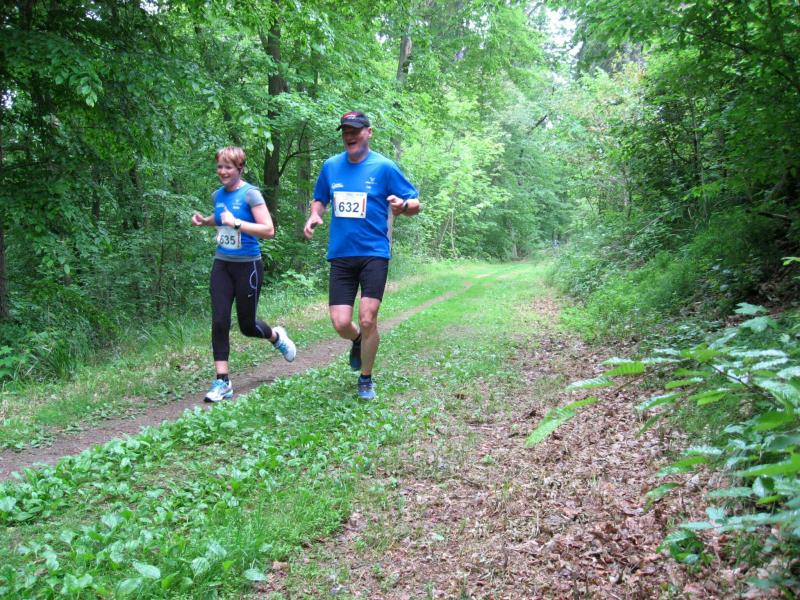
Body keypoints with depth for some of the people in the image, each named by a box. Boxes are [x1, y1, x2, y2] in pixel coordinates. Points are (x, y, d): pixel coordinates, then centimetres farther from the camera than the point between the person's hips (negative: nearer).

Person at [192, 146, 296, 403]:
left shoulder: (250, 194, -12)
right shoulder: (218, 195, 7)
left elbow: (268, 230, -19)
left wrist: (236, 223, -27)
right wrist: (205, 221, 9)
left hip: (247, 266, -5)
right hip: (222, 265, 5)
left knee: (247, 326, 6)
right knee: (219, 322, -5)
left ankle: (276, 336, 40)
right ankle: (222, 382, 1)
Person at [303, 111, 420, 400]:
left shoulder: (384, 167, -3)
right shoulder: (331, 166, 8)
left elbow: (415, 204, -2)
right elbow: (319, 199, 23)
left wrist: (403, 205, -25)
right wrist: (314, 216, 0)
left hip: (374, 254, -3)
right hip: (340, 255, 3)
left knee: (367, 320, -9)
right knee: (341, 324, -3)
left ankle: (366, 379, 15)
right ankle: (358, 342, 35)